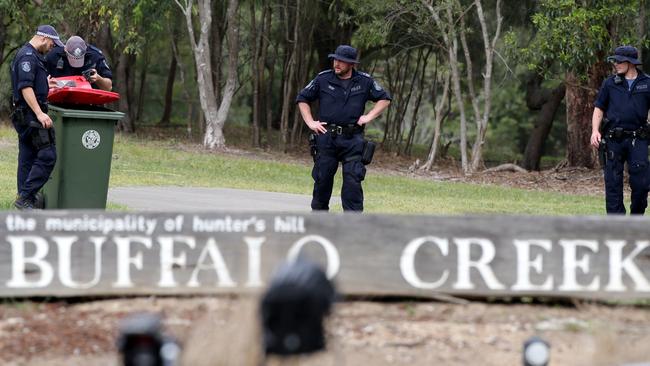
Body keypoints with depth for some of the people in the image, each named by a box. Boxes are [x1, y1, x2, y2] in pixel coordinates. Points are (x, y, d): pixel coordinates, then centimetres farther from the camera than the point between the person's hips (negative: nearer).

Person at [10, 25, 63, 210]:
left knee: (27, 158, 11)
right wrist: (39, 113, -26)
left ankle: (25, 201, 13)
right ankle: (25, 197, -14)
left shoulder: (32, 55, 20)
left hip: (26, 116, 11)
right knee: (47, 155, -13)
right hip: (31, 113, -11)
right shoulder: (27, 56, -14)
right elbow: (25, 87, -22)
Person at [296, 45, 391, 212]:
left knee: (353, 180, -8)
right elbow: (302, 99, 14)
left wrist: (369, 116, 2)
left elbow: (384, 99, 14)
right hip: (326, 137, 1)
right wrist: (310, 122, 3)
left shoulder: (365, 81, 4)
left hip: (352, 140, -1)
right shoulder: (323, 79, 4)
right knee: (322, 179, 5)